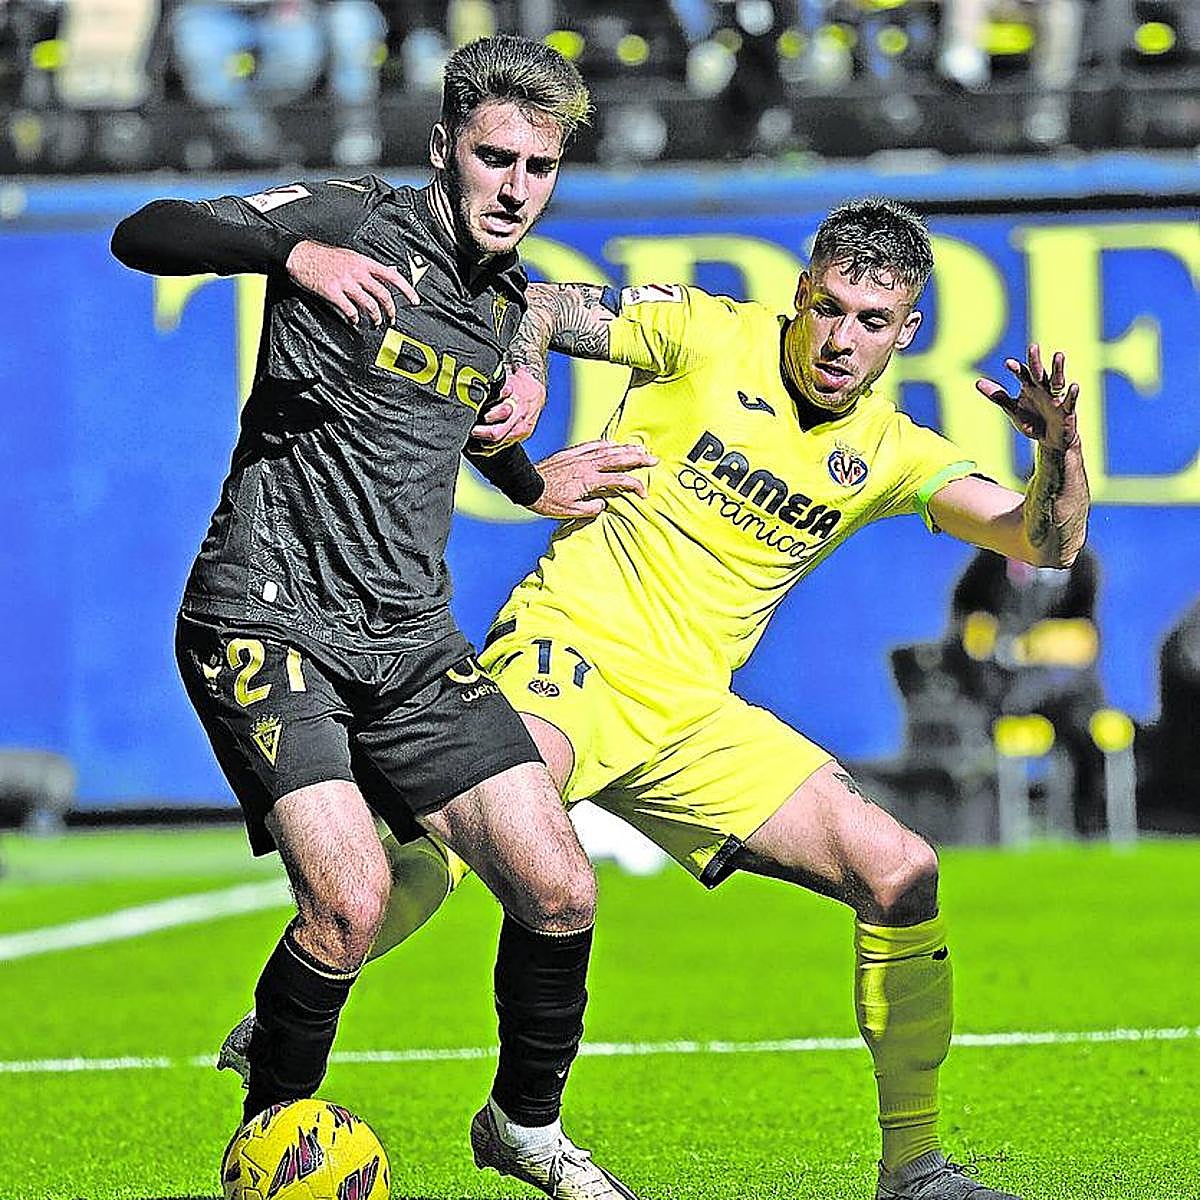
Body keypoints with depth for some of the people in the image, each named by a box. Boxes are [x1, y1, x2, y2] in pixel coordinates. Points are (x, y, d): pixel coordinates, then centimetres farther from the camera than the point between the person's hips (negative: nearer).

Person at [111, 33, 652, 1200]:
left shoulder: (504, 302, 13)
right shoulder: (357, 221, -8)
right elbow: (144, 235, -19)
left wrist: (531, 485, 28)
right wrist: (292, 249, -33)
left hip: (411, 644, 7)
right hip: (267, 619, -7)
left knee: (559, 890, -2)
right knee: (349, 900, -23)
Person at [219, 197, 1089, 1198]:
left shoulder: (885, 455, 9)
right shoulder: (707, 335, -2)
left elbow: (1047, 543, 3)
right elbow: (531, 306, 4)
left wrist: (1060, 443, -18)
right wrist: (525, 372, -18)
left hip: (689, 717, 5)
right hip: (570, 647, -5)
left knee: (903, 873, -5)